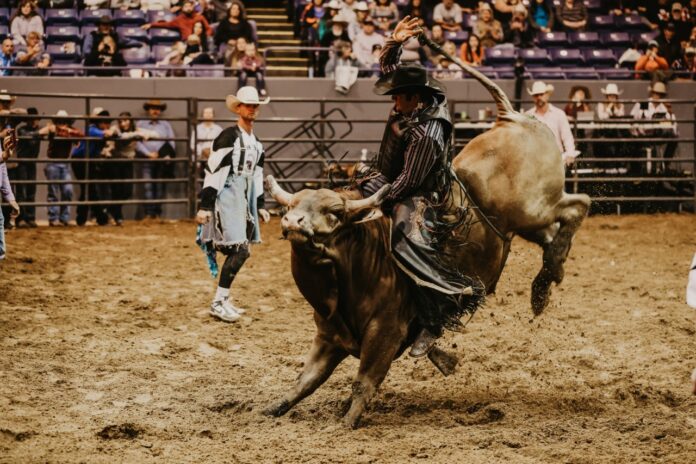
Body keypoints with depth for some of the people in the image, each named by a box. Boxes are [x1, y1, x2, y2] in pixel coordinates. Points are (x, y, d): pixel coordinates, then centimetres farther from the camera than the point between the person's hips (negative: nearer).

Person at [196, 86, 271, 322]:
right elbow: (214, 171, -14)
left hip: (245, 199, 9)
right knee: (239, 250, -14)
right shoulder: (229, 137, -11)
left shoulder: (256, 143, 15)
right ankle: (218, 303, -9)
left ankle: (224, 300, 17)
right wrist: (205, 206, -17)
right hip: (228, 197, -9)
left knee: (238, 252, 8)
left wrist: (260, 206, 20)